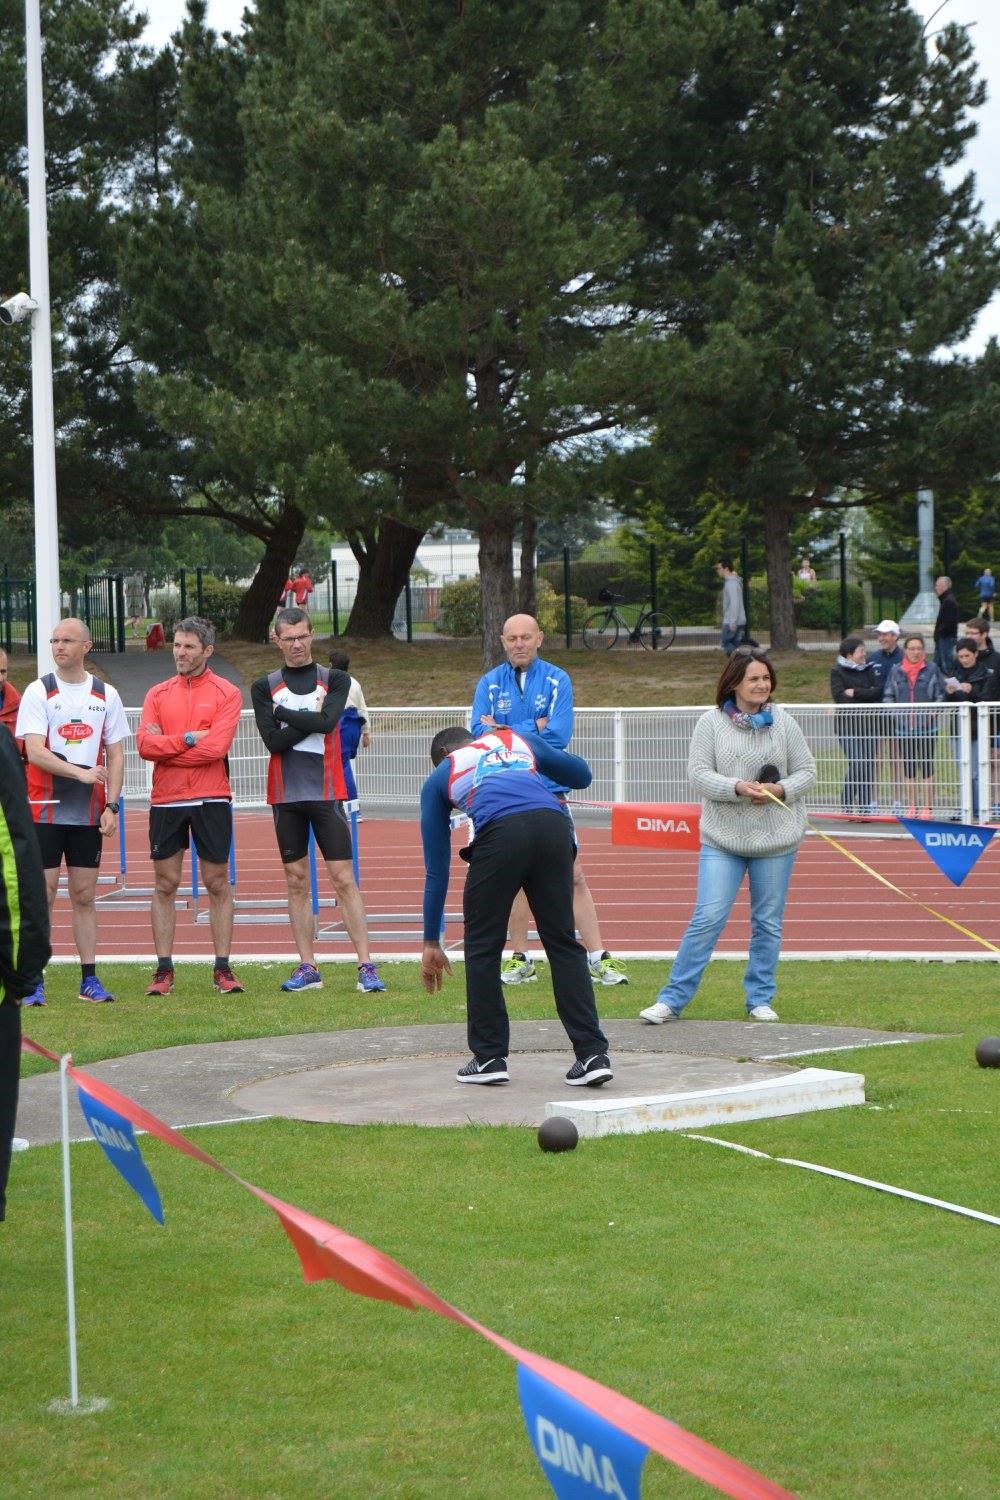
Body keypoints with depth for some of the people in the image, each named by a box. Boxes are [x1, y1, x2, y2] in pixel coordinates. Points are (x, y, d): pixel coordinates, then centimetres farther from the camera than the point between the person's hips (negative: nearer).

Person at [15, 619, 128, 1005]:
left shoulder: (106, 695, 7)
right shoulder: (38, 691, -2)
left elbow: (115, 755, 8)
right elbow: (34, 751, -11)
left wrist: (111, 806, -2)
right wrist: (80, 772, -22)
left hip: (90, 811, 3)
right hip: (45, 809, -3)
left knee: (84, 895, 6)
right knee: (42, 893, -3)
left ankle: (89, 980, 10)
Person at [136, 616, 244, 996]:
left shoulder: (226, 694, 0)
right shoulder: (158, 694, 10)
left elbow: (216, 747, -12)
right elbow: (144, 744, -3)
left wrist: (165, 746, -7)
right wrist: (187, 739, -12)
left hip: (211, 800, -2)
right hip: (165, 801, 2)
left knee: (218, 883, 3)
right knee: (165, 884, 4)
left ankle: (223, 969, 8)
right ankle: (164, 970, 8)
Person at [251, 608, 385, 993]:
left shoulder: (335, 680, 4)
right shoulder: (265, 687, 7)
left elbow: (327, 721, -14)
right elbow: (273, 740, -6)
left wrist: (283, 713, -7)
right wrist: (310, 721, -11)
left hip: (326, 792, -2)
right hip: (286, 795, 2)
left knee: (343, 879, -5)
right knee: (296, 882, 5)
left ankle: (366, 966, -5)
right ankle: (307, 967, 10)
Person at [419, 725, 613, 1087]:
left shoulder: (440, 776, 32)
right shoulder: (520, 740, 36)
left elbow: (436, 867, 32)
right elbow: (582, 774, 41)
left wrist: (431, 942, 36)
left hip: (500, 830, -2)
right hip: (554, 825, 2)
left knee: (483, 947, 13)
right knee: (564, 944, 10)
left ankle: (488, 1058, 16)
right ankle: (593, 1054, 4)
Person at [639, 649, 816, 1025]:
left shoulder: (783, 723, 4)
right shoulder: (711, 723, -1)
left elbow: (807, 772, 7)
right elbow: (698, 774, -6)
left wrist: (780, 790, -13)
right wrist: (737, 787, -21)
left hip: (776, 839, 2)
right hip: (722, 838, -2)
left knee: (768, 923, 8)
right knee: (707, 918, -8)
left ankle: (760, 999, 21)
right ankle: (672, 999, -2)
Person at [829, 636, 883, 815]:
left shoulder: (868, 670, 14)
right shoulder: (837, 672, 0)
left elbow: (878, 691, 0)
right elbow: (839, 697, -13)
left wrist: (856, 693, -11)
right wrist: (867, 696, -10)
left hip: (869, 724, 5)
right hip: (848, 725, -5)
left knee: (868, 765, 1)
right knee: (856, 765, -15)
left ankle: (864, 806, 6)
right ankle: (847, 805, -4)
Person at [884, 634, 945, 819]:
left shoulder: (931, 669, 1)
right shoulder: (896, 671, 7)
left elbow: (941, 694, 6)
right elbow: (888, 696, 12)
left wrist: (934, 710, -10)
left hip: (927, 725, -2)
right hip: (904, 726, 3)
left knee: (926, 765, -1)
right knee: (908, 767, 8)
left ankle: (927, 807, 3)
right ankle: (912, 807, 16)